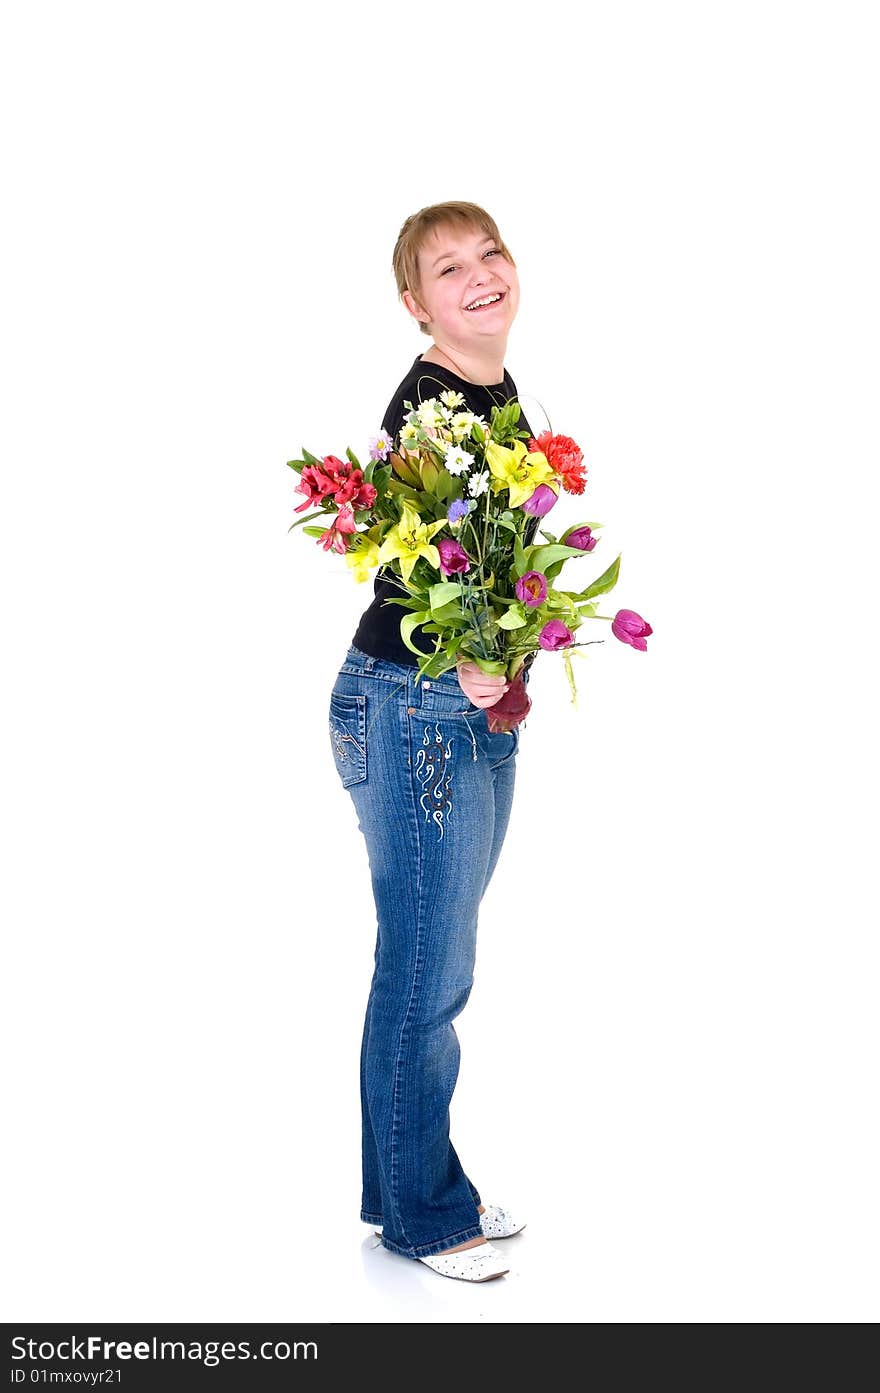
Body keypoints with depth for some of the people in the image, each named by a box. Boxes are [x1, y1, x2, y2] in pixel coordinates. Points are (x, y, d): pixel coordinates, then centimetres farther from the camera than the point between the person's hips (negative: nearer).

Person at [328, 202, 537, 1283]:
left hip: (476, 711, 9)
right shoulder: (427, 404, -17)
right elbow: (401, 570, -24)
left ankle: (415, 1187, 31)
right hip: (411, 708, -9)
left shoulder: (500, 393, 11)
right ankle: (420, 1215, 18)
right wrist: (461, 664, -38)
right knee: (427, 971, 1)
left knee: (434, 963, 17)